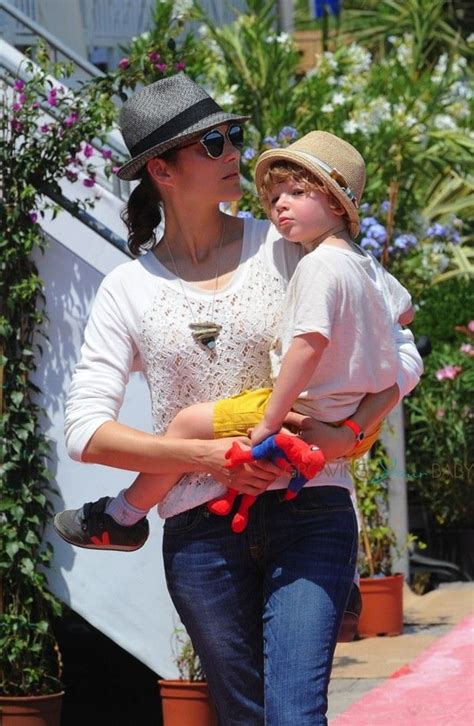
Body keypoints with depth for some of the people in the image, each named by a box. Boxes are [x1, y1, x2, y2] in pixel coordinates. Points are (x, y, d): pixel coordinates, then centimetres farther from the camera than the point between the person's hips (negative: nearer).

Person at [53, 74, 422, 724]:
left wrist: (347, 434, -13)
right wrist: (210, 457, -13)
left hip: (308, 509, -1)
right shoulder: (128, 290, 5)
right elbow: (86, 432, -1)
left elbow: (401, 357, 4)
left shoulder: (288, 248, 4)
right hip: (200, 531, 1)